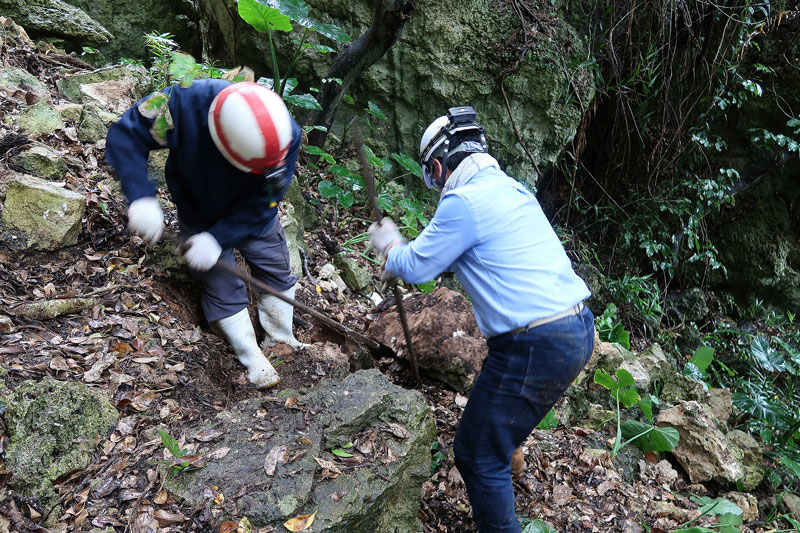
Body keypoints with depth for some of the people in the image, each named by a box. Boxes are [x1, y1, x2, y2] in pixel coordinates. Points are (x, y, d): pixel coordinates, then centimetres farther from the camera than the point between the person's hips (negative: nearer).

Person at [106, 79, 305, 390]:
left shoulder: (286, 135, -33)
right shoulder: (185, 103, -38)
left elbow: (262, 203, -27)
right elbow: (124, 137, -28)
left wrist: (219, 238, -36)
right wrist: (141, 198, -42)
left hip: (251, 215, 2)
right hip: (199, 212, -1)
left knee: (276, 271, 8)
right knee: (222, 287, -1)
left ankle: (281, 340, 31)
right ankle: (251, 358, 18)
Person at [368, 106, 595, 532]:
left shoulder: (464, 201, -14)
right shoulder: (512, 188, 14)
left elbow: (417, 267, -2)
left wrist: (390, 246, 18)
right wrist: (402, 262, 35)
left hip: (536, 349, -9)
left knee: (479, 456, 7)